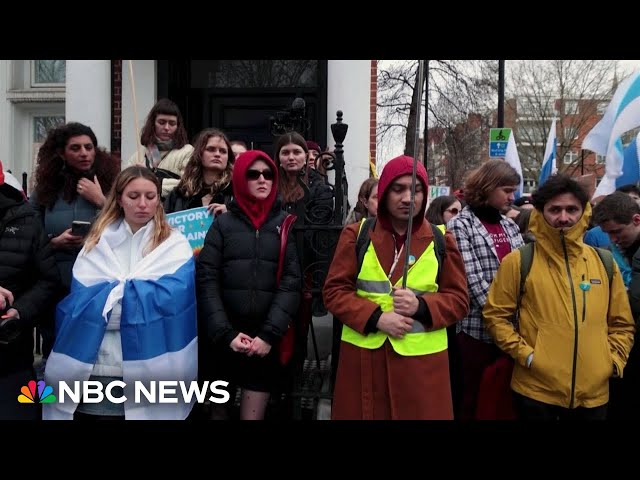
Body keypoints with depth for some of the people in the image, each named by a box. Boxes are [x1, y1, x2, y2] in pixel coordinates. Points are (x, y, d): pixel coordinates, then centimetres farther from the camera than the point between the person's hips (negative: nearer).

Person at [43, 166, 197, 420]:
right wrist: (139, 294, -9)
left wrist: (106, 296, -7)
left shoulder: (174, 244, 2)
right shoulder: (97, 242, 10)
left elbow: (170, 297, -14)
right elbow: (80, 297, -2)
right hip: (91, 369, 2)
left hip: (150, 372, -2)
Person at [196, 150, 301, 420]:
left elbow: (291, 282, -2)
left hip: (268, 339, 0)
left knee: (253, 411, 5)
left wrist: (270, 334, -12)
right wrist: (225, 333, -11)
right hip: (226, 339, 1)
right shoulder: (223, 223, 6)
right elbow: (206, 280, -1)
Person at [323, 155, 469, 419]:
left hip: (421, 358, 0)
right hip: (363, 355, 0)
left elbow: (459, 300, 4)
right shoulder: (356, 234, 1)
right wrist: (375, 318, -16)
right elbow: (334, 290, -1)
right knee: (363, 414, 9)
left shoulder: (441, 240, 3)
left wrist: (421, 306, -16)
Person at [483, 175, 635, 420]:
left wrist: (614, 359, 2)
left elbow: (622, 323, 14)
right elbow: (495, 315, -3)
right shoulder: (518, 262, -5)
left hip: (593, 391, 4)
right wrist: (525, 354, -10)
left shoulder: (605, 263, 7)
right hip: (536, 389, -3)